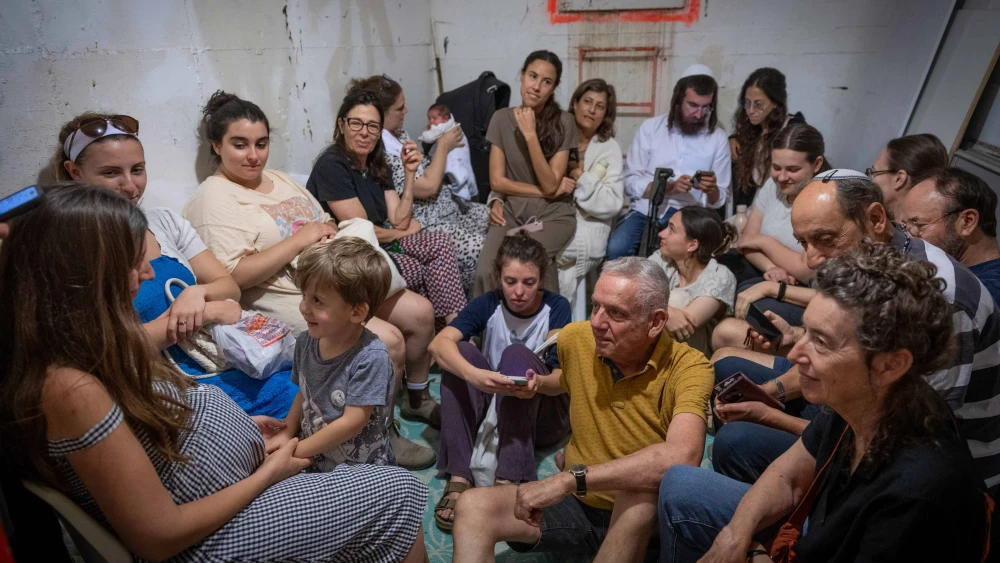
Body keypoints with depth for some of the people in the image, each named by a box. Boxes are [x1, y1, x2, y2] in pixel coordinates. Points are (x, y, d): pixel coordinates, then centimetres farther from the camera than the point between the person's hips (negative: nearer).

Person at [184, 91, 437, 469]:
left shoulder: (281, 180, 16)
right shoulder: (214, 199, -8)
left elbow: (325, 228, 21)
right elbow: (234, 276, -20)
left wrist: (332, 232, -5)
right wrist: (300, 239, -18)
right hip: (289, 303, -8)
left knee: (420, 312, 3)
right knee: (388, 341, -23)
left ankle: (417, 398, 25)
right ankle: (382, 435, 1)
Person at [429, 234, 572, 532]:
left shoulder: (556, 307, -9)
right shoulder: (489, 304, -7)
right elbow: (439, 342, -25)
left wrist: (538, 383, -40)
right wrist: (474, 375, -45)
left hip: (542, 414, -2)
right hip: (493, 410, 2)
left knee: (517, 353, -29)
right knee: (462, 351, -24)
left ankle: (507, 480, -36)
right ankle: (459, 477, -31)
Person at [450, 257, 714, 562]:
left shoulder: (688, 366, -23)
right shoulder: (575, 338, -9)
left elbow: (682, 458, -44)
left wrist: (569, 479, -43)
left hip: (647, 517, -3)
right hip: (577, 504, 3)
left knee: (642, 487, -39)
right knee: (473, 505, -22)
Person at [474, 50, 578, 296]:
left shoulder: (564, 122, -5)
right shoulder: (502, 118, 1)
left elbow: (550, 185, -12)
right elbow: (497, 181, -1)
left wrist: (531, 136, -19)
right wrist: (544, 191, -7)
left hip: (553, 214, -1)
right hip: (511, 211, 2)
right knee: (486, 270, -26)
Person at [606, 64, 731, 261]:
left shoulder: (718, 138, 7)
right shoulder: (650, 127, 4)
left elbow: (719, 200, 8)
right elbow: (631, 182, -1)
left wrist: (712, 190, -15)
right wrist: (669, 187, -16)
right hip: (645, 210, 0)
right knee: (616, 248, -29)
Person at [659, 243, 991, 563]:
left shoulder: (917, 491, -36)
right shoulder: (850, 400, -16)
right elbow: (787, 478, -1)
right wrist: (735, 534, -15)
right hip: (816, 536, 6)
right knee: (679, 487, 6)